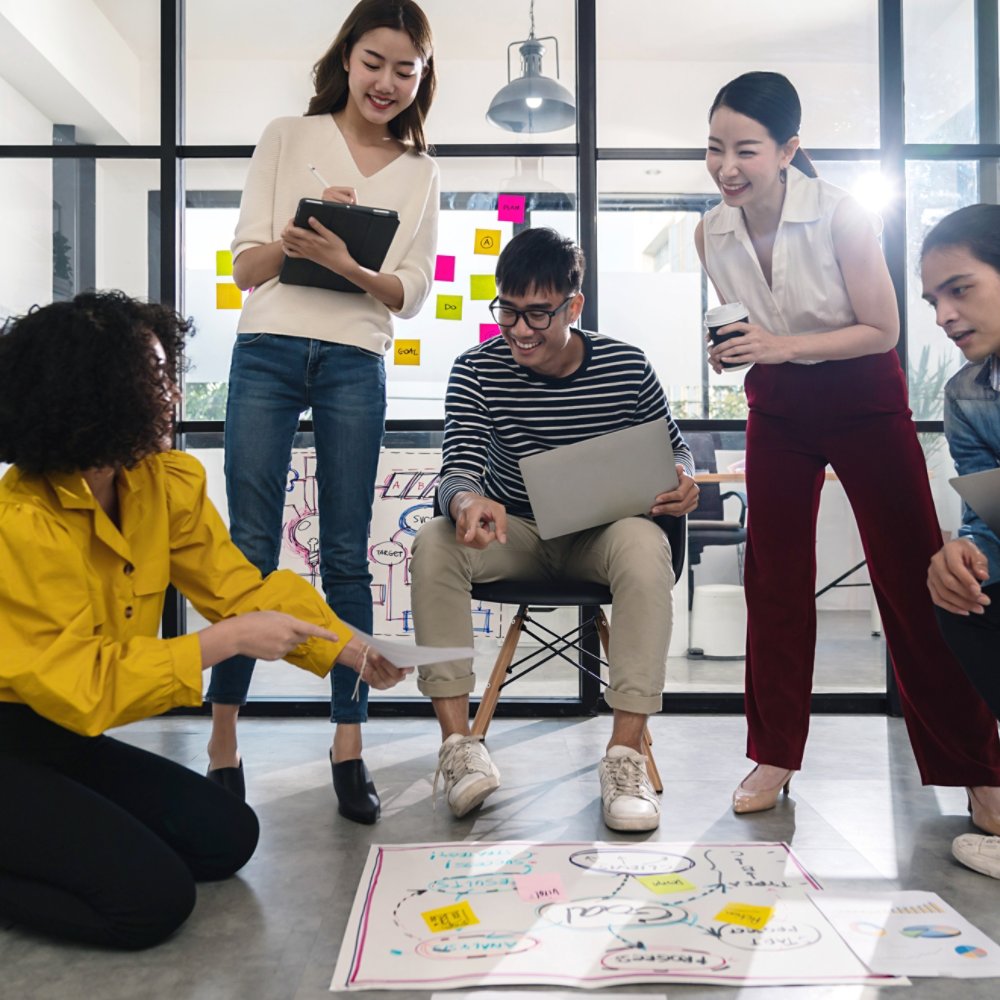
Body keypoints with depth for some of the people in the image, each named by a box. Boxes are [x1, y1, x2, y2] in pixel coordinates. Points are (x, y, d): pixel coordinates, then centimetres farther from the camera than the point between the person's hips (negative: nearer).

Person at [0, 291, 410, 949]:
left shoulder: (169, 484, -6)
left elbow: (244, 589, -7)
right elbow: (82, 686, -27)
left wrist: (356, 653, -15)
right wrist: (227, 640, -28)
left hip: (69, 741, 8)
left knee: (227, 838, 3)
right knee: (153, 897, -16)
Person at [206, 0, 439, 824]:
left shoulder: (420, 172, 15)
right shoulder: (288, 138, 11)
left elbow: (412, 293, 5)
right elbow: (244, 267, 5)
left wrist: (349, 265, -14)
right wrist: (298, 234, -14)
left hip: (357, 366, 1)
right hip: (268, 352, 0)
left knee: (347, 556, 1)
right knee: (251, 549, -2)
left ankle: (349, 744, 8)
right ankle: (223, 739, 9)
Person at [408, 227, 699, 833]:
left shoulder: (626, 367, -8)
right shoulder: (477, 371, -9)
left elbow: (674, 446, 6)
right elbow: (459, 466, -17)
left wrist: (683, 482, -19)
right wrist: (466, 500, -43)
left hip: (600, 534, -1)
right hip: (512, 531, 1)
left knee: (646, 545, -35)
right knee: (433, 544, -29)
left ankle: (627, 753, -31)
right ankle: (459, 743, -25)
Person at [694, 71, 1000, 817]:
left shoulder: (840, 216, -21)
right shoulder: (712, 233, -8)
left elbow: (883, 330, -16)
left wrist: (784, 347, -28)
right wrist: (733, 351, -14)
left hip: (864, 400, -3)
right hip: (778, 405, 4)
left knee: (912, 576, -3)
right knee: (774, 575, 3)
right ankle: (775, 757, 16)